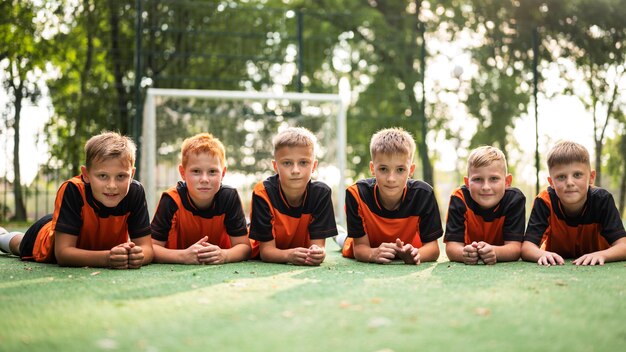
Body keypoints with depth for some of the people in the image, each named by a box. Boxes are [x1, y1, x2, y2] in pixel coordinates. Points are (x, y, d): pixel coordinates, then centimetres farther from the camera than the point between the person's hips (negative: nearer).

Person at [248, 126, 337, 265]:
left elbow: (318, 243, -20)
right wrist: (289, 255, -46)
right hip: (263, 265, -1)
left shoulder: (321, 193, -19)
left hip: (306, 265, 1)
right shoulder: (263, 193, -24)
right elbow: (266, 250, -24)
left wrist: (318, 253, -45)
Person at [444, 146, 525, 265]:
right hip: (467, 268, 0)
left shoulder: (514, 199, -17)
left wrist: (494, 252, -44)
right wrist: (465, 253, -46)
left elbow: (515, 247, -23)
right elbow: (452, 247, -23)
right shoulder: (459, 199, -18)